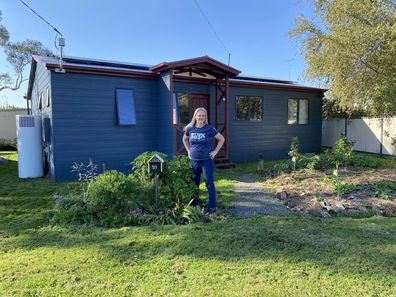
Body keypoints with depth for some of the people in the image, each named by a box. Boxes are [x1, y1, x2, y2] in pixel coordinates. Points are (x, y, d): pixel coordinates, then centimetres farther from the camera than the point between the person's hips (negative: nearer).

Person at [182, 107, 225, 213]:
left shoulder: (209, 129, -6)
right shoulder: (190, 128, 2)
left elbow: (222, 139, 3)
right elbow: (184, 139, 21)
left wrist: (215, 151, -2)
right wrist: (188, 150, 11)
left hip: (206, 160, -3)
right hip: (193, 161, 4)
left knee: (209, 183, -2)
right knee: (194, 183, 12)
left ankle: (212, 207, 6)